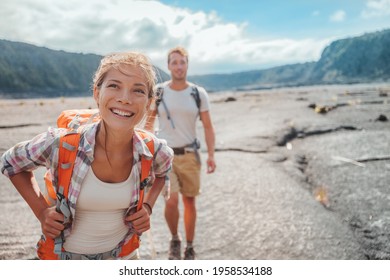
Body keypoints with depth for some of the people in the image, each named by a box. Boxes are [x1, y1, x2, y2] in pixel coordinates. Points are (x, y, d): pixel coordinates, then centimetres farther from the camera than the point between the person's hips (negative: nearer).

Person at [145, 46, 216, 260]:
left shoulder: (199, 93, -1)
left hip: (189, 154, 1)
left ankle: (190, 248, 27)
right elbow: (149, 123, 10)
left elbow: (208, 126, 1)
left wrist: (211, 155, -8)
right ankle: (174, 240, 16)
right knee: (171, 201, -14)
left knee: (189, 203, 9)